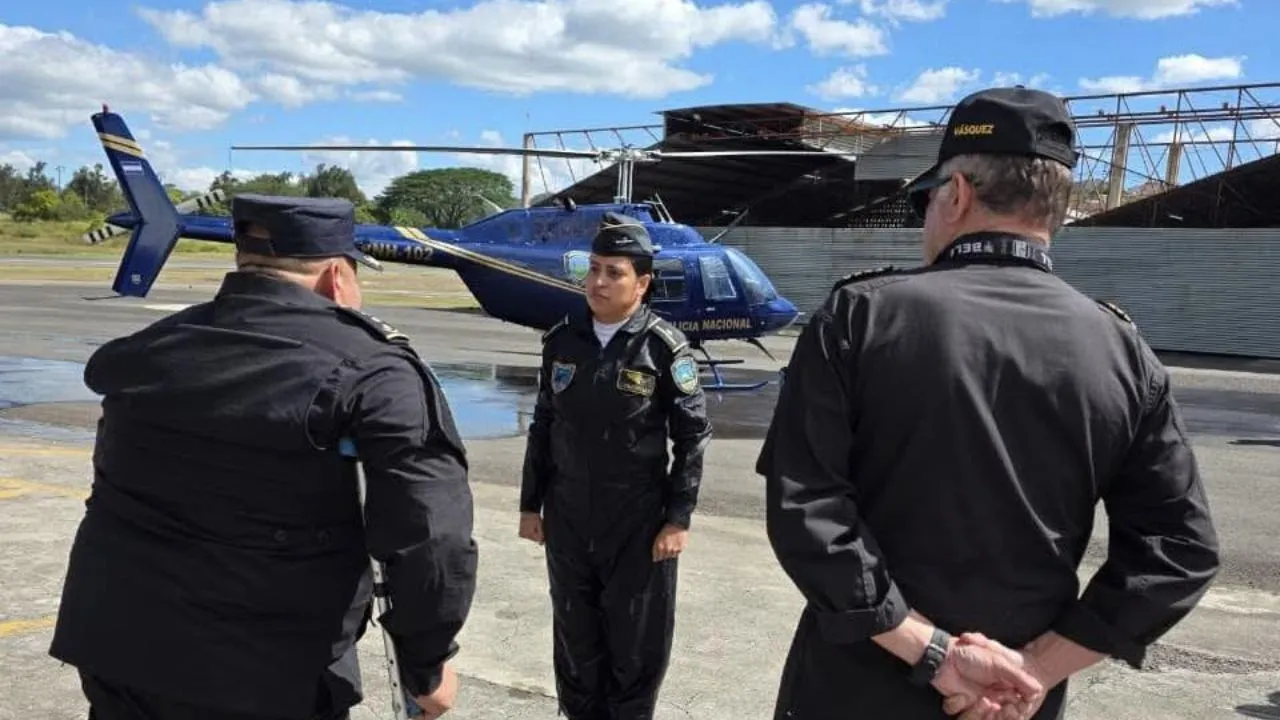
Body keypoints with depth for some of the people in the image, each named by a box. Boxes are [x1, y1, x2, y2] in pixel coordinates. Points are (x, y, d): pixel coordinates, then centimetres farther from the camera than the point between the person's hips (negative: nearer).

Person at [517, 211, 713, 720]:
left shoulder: (664, 347, -9)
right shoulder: (562, 340, 2)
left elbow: (692, 436, -7)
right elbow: (543, 427, 9)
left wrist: (678, 518, -10)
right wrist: (531, 504, 9)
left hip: (638, 522, -4)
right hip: (567, 519, 4)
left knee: (636, 640, 9)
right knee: (575, 637, 16)